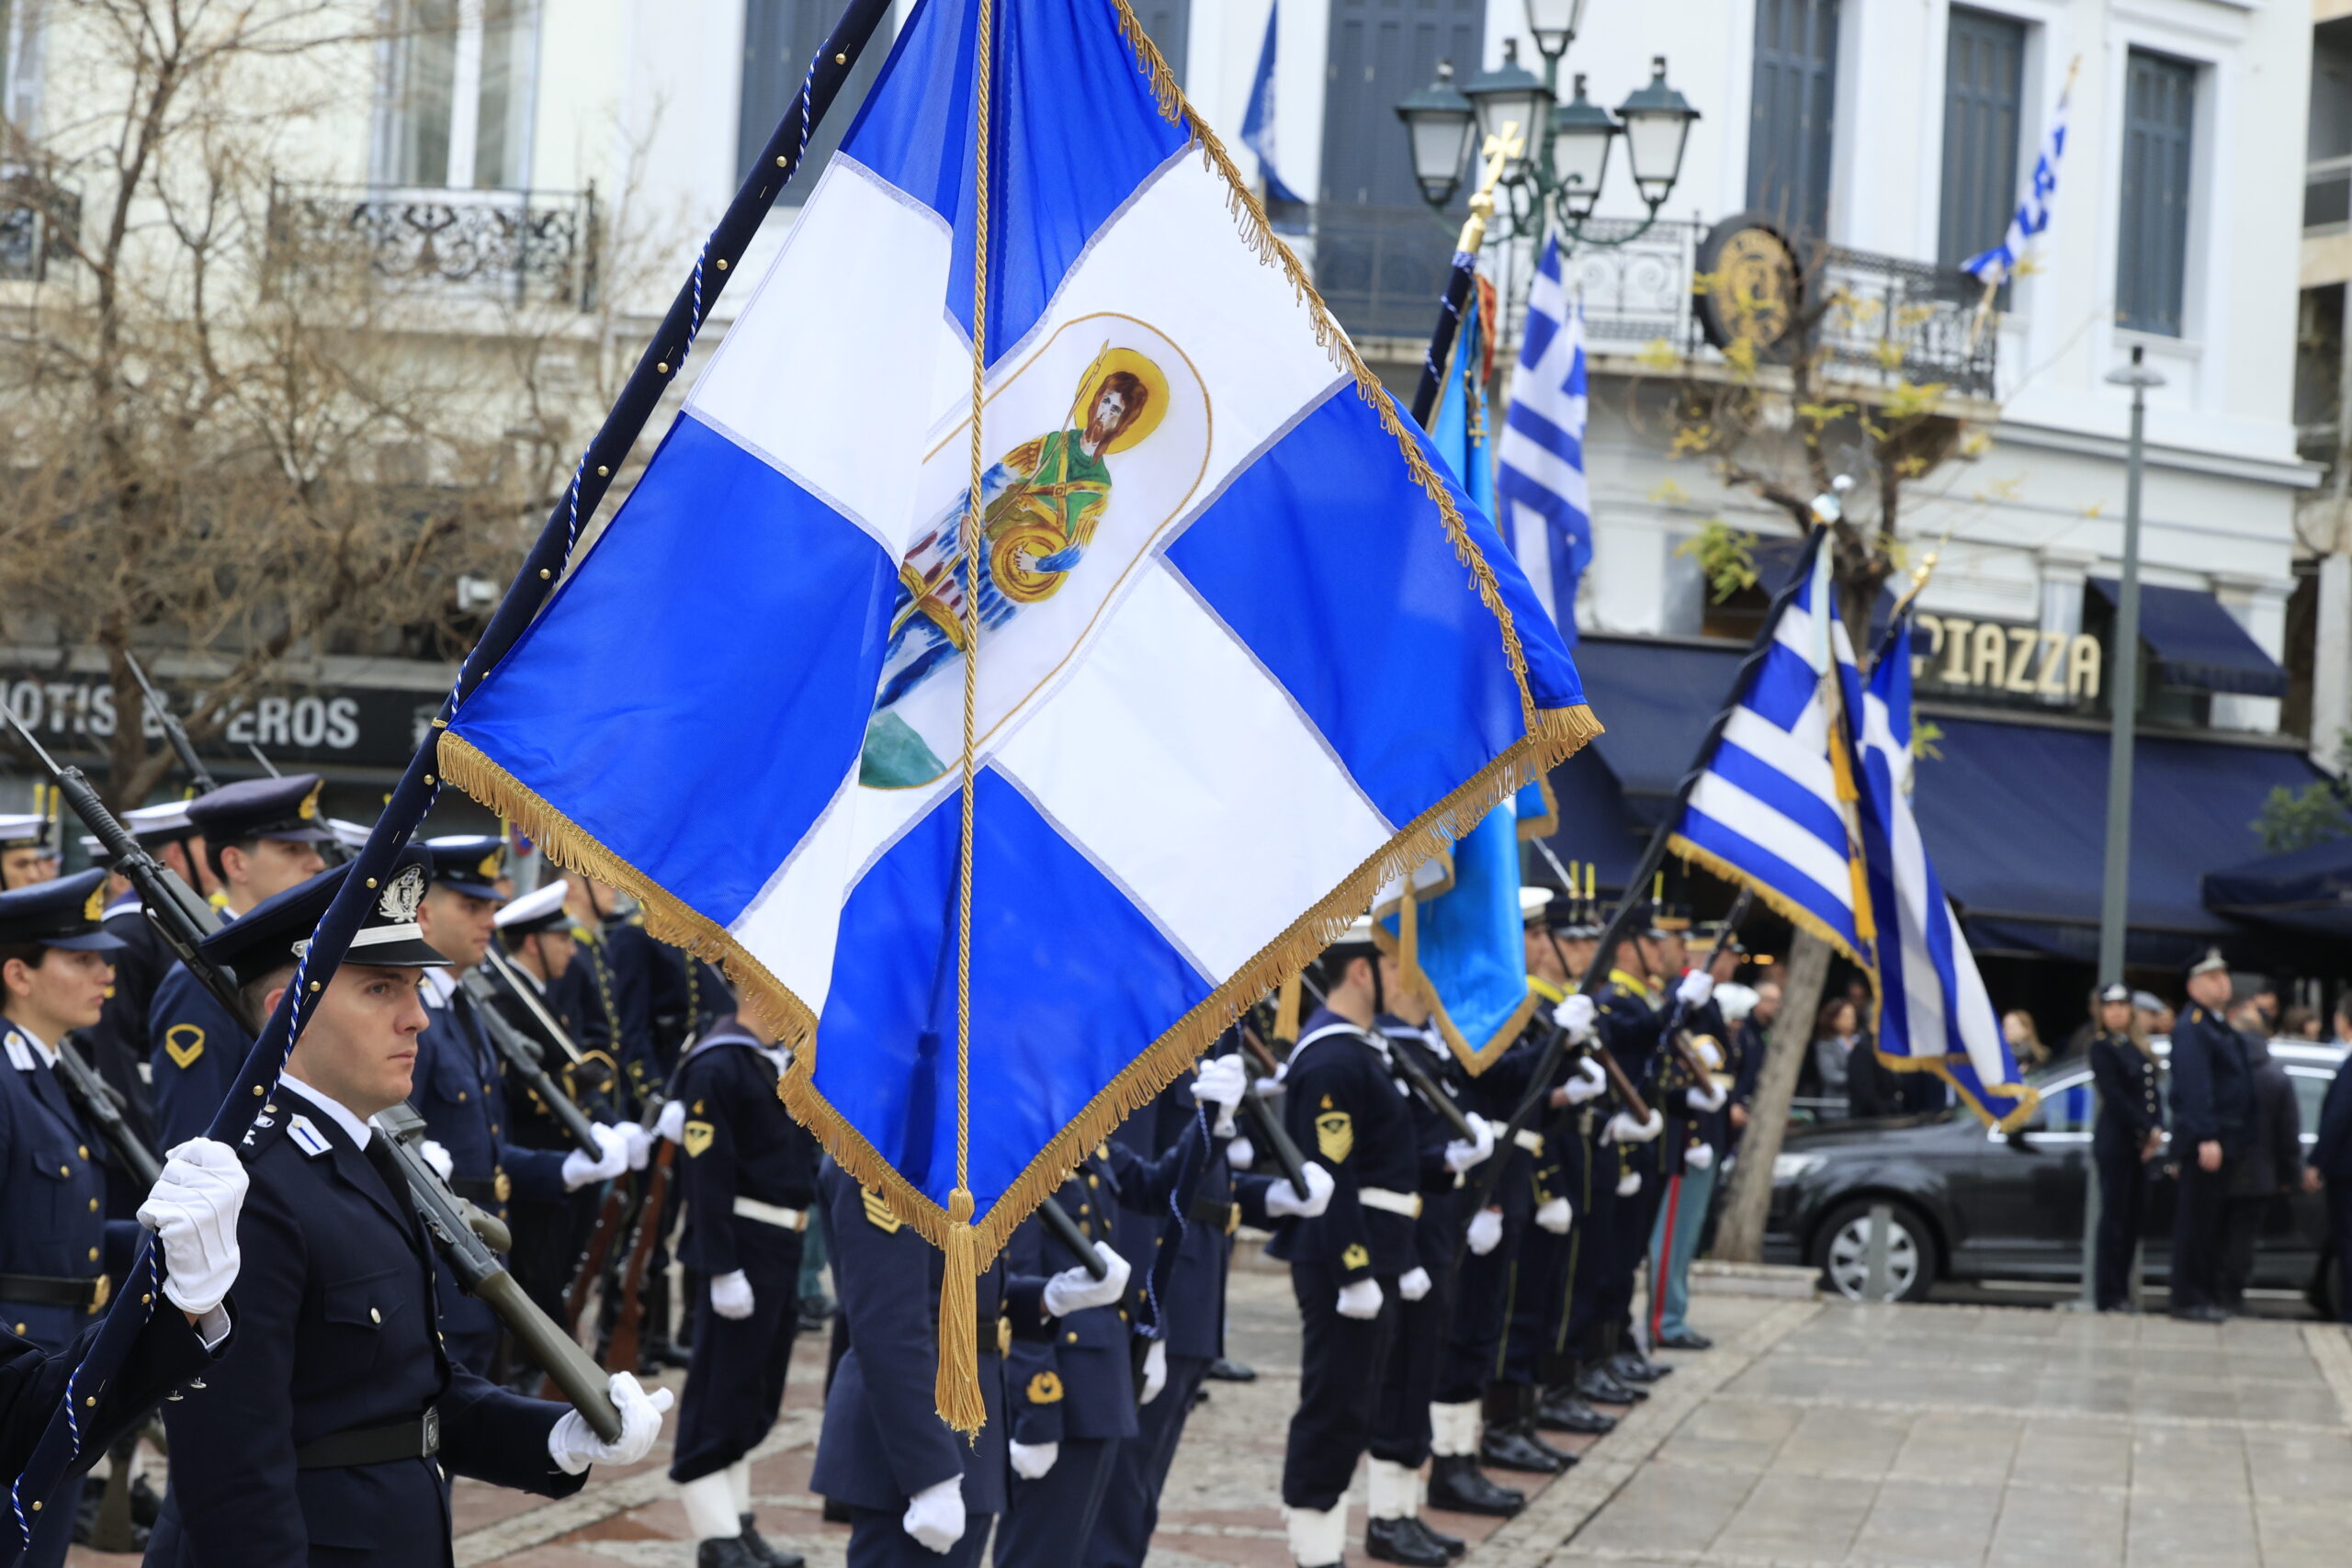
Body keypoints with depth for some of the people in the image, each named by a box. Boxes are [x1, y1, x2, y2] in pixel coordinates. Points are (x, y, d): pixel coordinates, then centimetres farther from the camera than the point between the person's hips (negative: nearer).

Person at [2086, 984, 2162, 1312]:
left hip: (2140, 1145, 7)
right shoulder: (2102, 1048, -5)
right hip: (2114, 1142, -7)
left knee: (2135, 1217, 6)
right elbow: (2114, 1097, -12)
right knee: (2115, 1216, -6)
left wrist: (2157, 1130, -5)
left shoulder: (2138, 1048, 16)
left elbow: (2152, 1093, 12)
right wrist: (2149, 1130, -14)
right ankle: (2109, 1296, -3)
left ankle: (2121, 1291, 12)